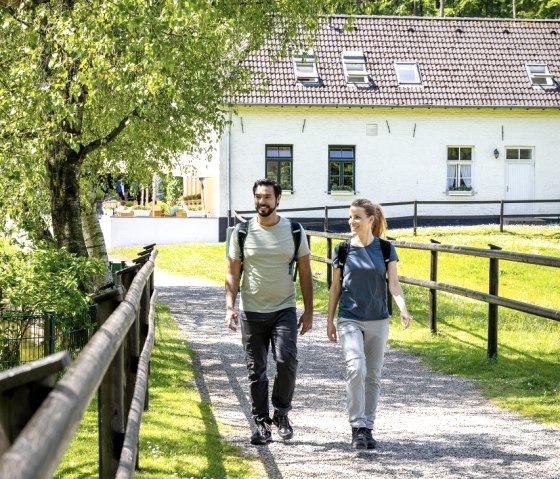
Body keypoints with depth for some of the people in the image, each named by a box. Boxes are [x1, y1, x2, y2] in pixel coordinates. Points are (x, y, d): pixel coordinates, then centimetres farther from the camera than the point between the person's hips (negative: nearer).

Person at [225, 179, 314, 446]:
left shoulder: (294, 231, 3)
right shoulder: (242, 232, 2)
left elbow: (305, 273, 7)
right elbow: (232, 274, 5)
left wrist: (309, 311, 3)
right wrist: (229, 307, -8)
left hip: (284, 309, -1)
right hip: (252, 312, 1)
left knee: (286, 359, -18)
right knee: (256, 371, 4)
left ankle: (281, 413, 3)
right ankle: (262, 424, 15)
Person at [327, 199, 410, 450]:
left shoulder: (385, 248, 0)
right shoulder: (342, 249, 0)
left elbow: (393, 283, -4)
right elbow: (335, 286, 7)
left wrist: (403, 308, -22)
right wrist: (330, 320, 7)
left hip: (378, 321, 2)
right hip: (349, 320, -1)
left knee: (373, 376, 8)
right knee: (356, 369, -20)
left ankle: (367, 428, 20)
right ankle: (357, 427, -13)